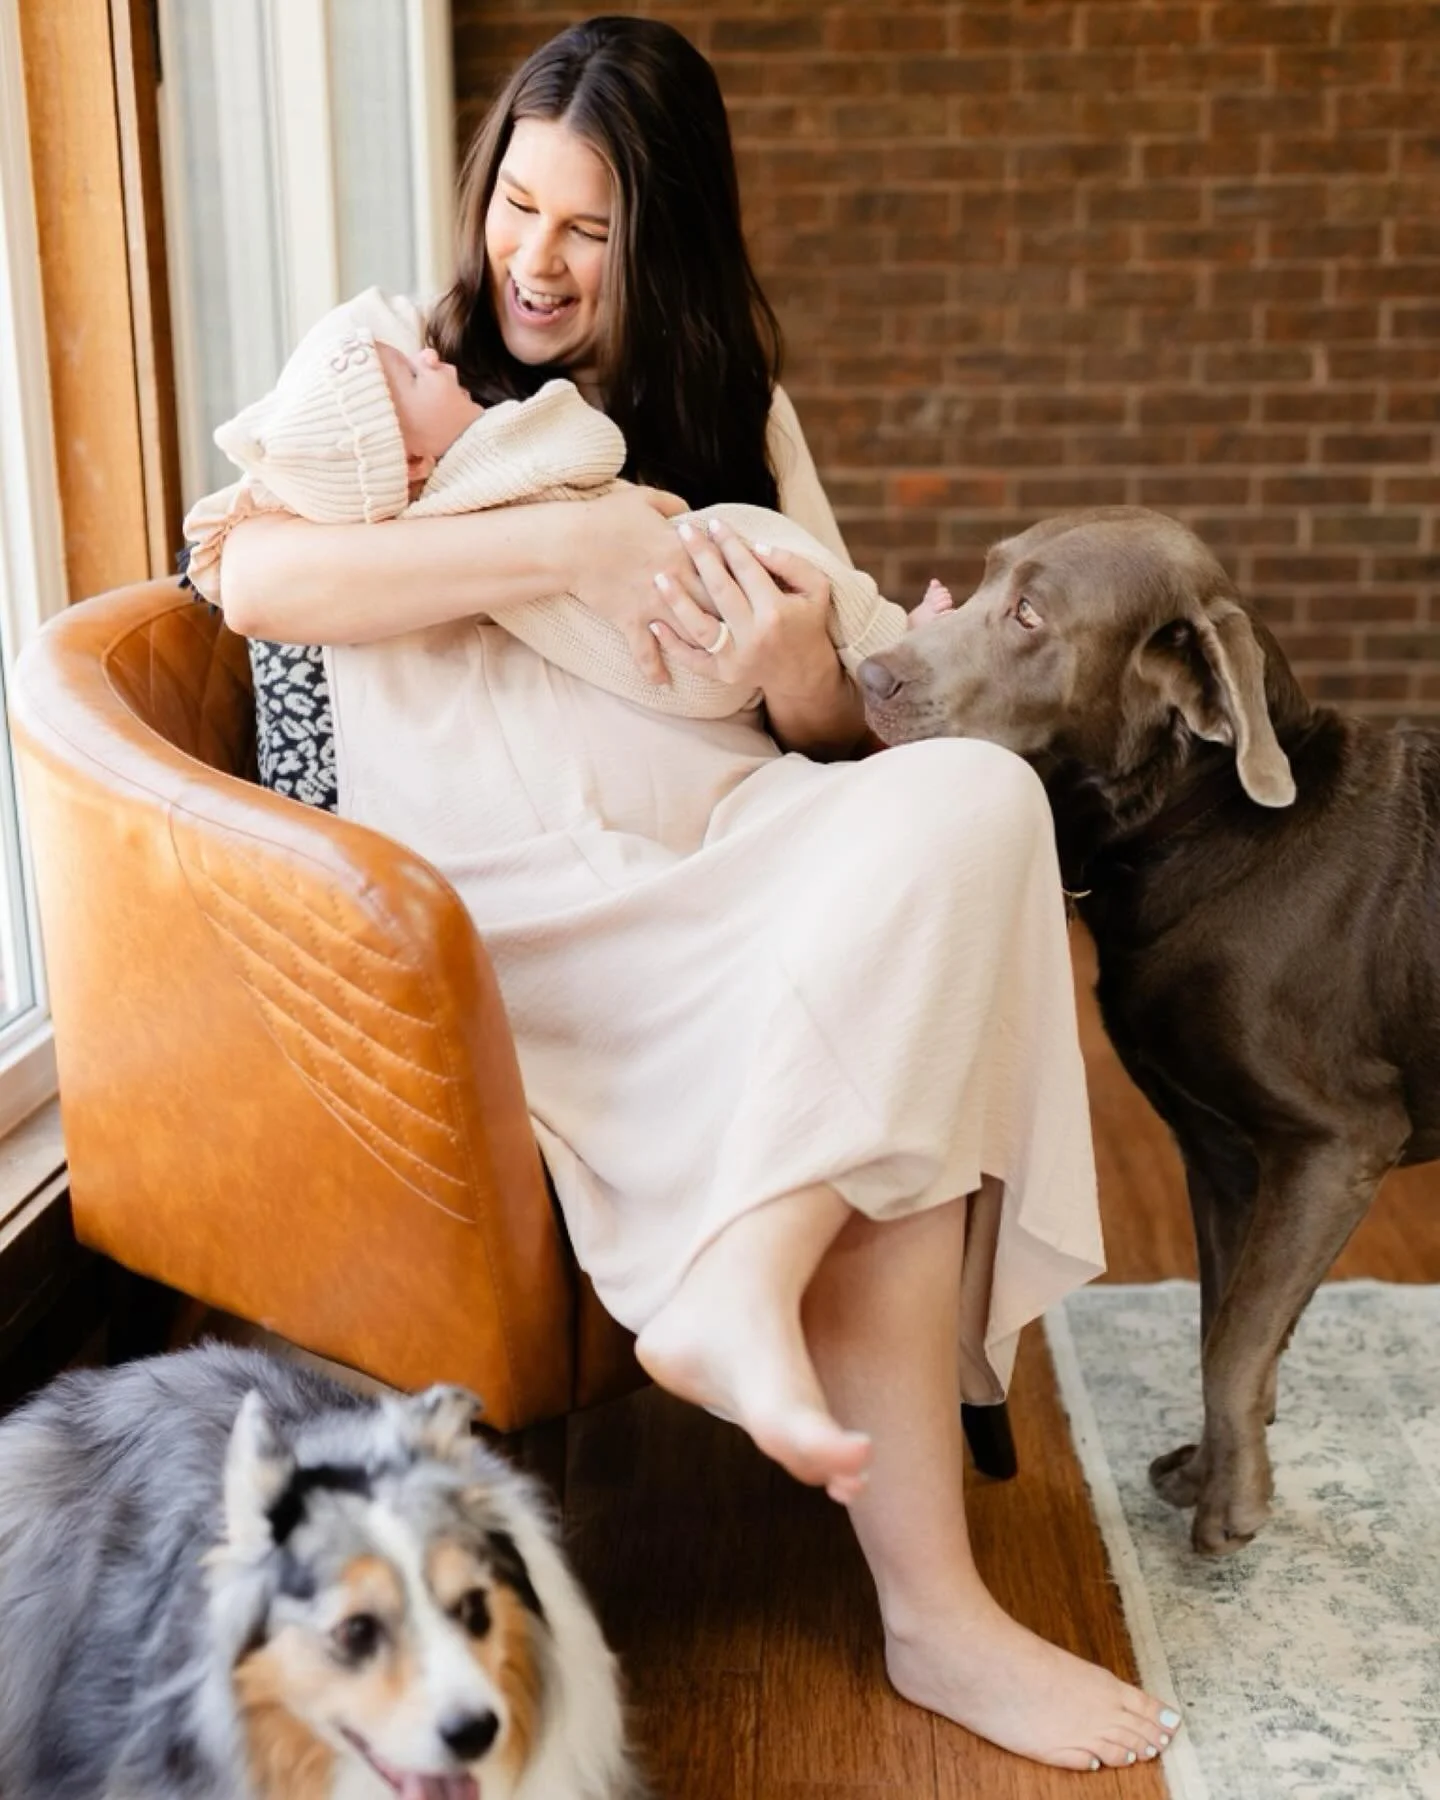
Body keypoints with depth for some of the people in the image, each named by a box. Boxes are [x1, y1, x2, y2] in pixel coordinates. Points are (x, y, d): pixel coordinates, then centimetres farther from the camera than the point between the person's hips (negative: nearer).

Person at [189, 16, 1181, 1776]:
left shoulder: (733, 410, 20)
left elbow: (839, 725, 14)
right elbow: (252, 579, -12)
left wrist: (794, 666, -11)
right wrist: (565, 542, -16)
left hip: (741, 862, 4)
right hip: (522, 906, -4)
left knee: (977, 795, -28)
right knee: (880, 1073, -28)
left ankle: (742, 1285, -33)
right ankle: (932, 1613, -22)